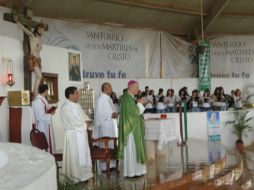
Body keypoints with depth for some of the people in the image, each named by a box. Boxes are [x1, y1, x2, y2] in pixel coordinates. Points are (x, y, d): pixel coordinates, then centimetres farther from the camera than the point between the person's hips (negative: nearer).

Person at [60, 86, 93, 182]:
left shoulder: (76, 105, 13)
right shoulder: (66, 107, -17)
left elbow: (83, 116, 17)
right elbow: (74, 122, -23)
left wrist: (87, 121, -5)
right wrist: (85, 124, -9)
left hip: (81, 133, 10)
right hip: (74, 135, -9)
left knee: (83, 155, 15)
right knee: (75, 157, 0)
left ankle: (83, 174, 26)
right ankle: (76, 176, 12)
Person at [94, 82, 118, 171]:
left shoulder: (109, 99, 13)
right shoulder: (100, 100, -14)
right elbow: (99, 115, -18)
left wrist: (115, 114, 4)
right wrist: (110, 115, -24)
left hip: (112, 126, 9)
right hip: (105, 127, -9)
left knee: (112, 145, 11)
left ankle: (111, 164, 19)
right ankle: (105, 166, 4)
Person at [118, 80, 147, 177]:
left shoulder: (129, 97, 14)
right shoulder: (128, 98, -17)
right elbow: (133, 112, -22)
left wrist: (139, 104, 8)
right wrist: (140, 104, -12)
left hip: (132, 126, 10)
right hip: (131, 127, -10)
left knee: (133, 148, 13)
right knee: (131, 149, -5)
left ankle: (133, 170, 19)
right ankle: (131, 171, 2)